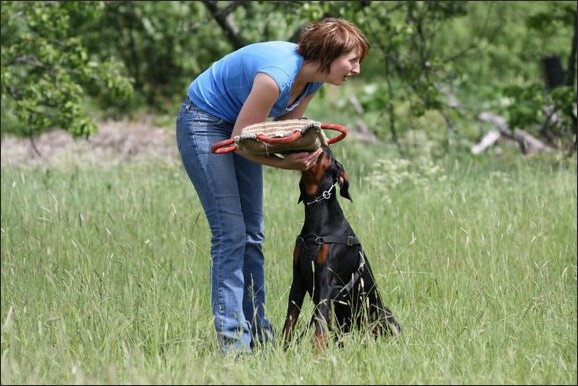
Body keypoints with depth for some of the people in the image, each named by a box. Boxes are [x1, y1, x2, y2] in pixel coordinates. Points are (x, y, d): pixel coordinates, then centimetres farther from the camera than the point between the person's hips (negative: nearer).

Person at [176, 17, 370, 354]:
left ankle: (258, 335, 11)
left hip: (240, 126, 9)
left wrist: (304, 152, -16)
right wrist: (285, 163, -31)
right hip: (202, 122, -9)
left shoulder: (313, 80, -8)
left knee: (252, 235, 7)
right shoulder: (277, 76, -33)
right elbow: (240, 139, -25)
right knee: (231, 234, -14)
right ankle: (232, 340, -14)